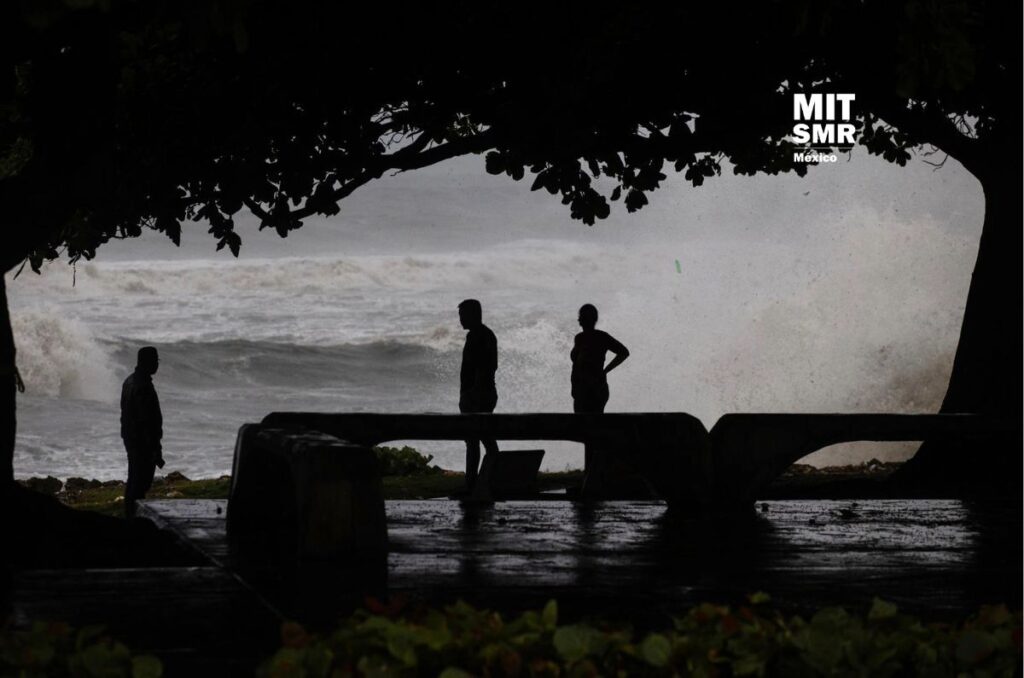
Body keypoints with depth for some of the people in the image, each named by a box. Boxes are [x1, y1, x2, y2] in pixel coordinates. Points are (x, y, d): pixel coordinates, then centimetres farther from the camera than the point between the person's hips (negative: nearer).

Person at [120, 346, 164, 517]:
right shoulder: (144, 387, -22)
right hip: (143, 442, -10)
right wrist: (156, 449, -22)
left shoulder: (129, 381, 10)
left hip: (130, 437, 10)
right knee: (140, 484, -7)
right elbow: (148, 421, -24)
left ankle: (129, 516, 23)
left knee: (134, 481, 17)